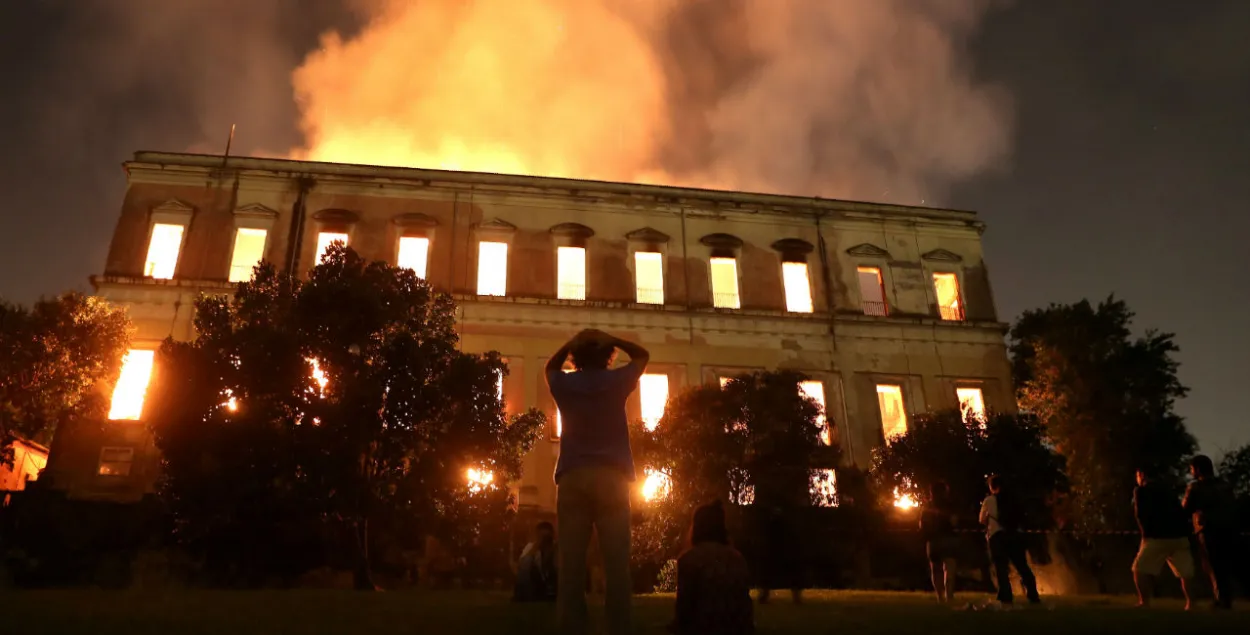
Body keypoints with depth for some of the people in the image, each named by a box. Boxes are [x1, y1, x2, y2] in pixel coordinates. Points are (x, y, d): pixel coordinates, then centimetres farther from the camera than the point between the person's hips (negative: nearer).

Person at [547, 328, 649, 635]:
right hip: (611, 476, -1)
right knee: (616, 563, -5)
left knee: (571, 563, -3)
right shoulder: (617, 380, 7)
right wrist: (611, 340, 16)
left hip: (573, 477, 1)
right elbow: (642, 355, 25)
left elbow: (550, 366, 34)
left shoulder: (564, 384, 11)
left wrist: (570, 343, 22)